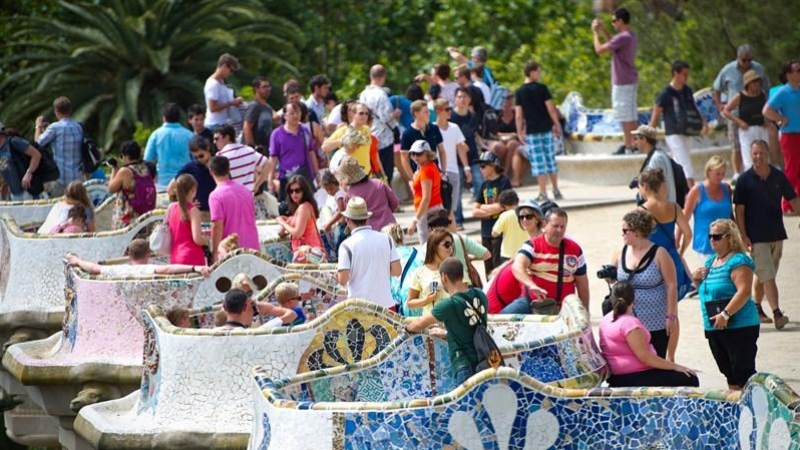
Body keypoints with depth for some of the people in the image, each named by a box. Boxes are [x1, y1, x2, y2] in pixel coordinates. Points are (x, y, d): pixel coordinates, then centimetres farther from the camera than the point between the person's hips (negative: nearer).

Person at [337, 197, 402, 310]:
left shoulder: (347, 245, -9)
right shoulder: (386, 239, 2)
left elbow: (343, 280, -14)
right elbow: (397, 270, 2)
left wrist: (338, 273, 8)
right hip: (386, 304, 3)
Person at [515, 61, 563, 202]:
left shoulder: (520, 92, -1)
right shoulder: (542, 88, -4)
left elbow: (519, 115, -2)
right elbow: (550, 108, -6)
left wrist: (519, 132, 4)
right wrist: (557, 124, 4)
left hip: (531, 131, 0)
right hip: (546, 128, 0)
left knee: (538, 162, 0)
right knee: (550, 159, 10)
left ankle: (543, 193, -3)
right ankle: (556, 191, 15)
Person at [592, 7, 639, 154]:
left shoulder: (622, 38, -20)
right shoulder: (632, 36, 10)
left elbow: (599, 49, -17)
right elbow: (613, 45, 25)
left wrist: (595, 32, -3)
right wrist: (603, 31, 20)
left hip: (622, 82, -10)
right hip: (631, 80, 10)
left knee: (625, 115, -6)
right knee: (631, 114, 13)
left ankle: (628, 146, -4)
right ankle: (632, 143, 18)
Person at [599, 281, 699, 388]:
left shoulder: (606, 320, 8)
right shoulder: (629, 322, -20)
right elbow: (644, 356, -25)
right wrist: (675, 366, -18)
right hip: (632, 378, -10)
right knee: (690, 380, -10)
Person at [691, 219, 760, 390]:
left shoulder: (738, 261, -13)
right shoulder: (711, 262, 15)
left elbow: (744, 292, -24)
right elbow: (706, 291, 27)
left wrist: (726, 314, -30)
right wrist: (697, 280, 5)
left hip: (739, 326, -9)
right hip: (714, 328, 9)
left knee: (743, 373, -11)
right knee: (729, 374, 15)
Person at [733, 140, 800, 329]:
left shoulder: (778, 177, 3)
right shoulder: (745, 180, -6)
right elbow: (739, 210, -5)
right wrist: (743, 236, -11)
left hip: (776, 234, 4)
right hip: (756, 237, -4)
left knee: (765, 275, 13)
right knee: (767, 276, -12)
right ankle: (776, 313, -18)